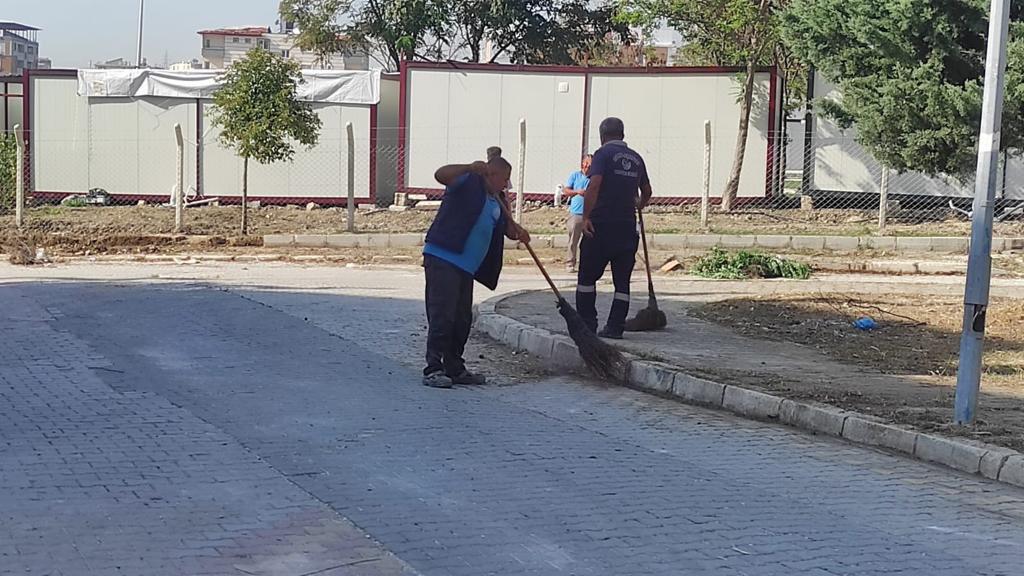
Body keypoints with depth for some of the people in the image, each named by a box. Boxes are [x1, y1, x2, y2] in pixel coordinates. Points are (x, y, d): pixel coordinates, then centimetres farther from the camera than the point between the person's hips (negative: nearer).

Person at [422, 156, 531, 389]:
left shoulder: (497, 201, 20)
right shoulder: (469, 182, -4)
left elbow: (507, 227, 22)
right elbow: (441, 175, -19)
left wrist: (518, 232, 0)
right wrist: (469, 168, -28)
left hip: (466, 267, 9)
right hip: (442, 258, -9)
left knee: (462, 319, 13)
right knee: (442, 316, -12)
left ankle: (455, 369, 22)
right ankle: (433, 369, -12)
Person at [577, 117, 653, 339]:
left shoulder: (603, 154, -4)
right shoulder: (636, 158, 13)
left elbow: (594, 185, -19)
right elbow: (647, 192, 23)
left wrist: (586, 216, -19)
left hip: (601, 224, -5)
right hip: (627, 227, 5)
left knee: (587, 277, 5)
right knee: (622, 280, 8)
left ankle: (587, 324, 4)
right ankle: (615, 327, 7)